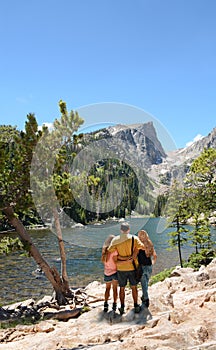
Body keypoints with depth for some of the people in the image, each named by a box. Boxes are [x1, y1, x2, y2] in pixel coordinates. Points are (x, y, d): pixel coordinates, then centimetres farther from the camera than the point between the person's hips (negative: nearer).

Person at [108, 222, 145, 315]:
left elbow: (110, 251, -13)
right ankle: (136, 306, 20)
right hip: (132, 267, 0)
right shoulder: (134, 238, -9)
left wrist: (121, 258, -9)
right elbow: (142, 247, -17)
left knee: (122, 288, 12)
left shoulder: (115, 240, -6)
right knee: (134, 287, 13)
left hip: (121, 268, 0)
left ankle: (122, 308, 17)